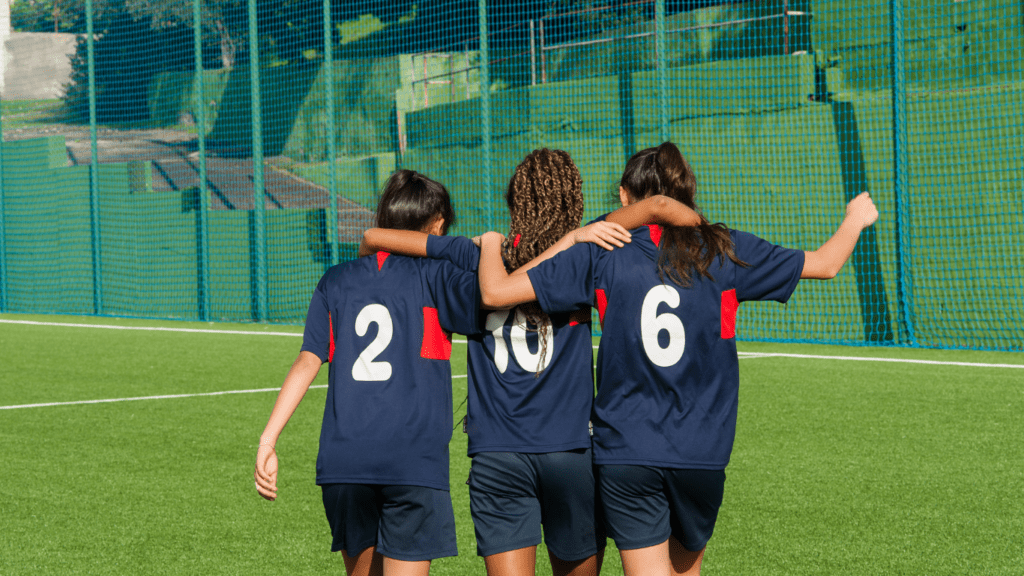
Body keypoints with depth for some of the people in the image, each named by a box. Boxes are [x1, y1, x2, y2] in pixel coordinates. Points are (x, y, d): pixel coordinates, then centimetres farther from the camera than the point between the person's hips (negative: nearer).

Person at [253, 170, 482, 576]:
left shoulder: (336, 281, 14)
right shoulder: (432, 276, 3)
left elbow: (307, 363, 4)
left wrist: (267, 441, 1)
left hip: (343, 461, 4)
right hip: (414, 463, -4)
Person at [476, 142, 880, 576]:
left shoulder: (602, 254, -2)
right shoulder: (724, 251, 3)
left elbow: (496, 293, -5)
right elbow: (825, 264, 13)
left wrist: (491, 244, 18)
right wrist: (855, 218, 34)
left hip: (625, 454, -2)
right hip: (703, 452, 2)